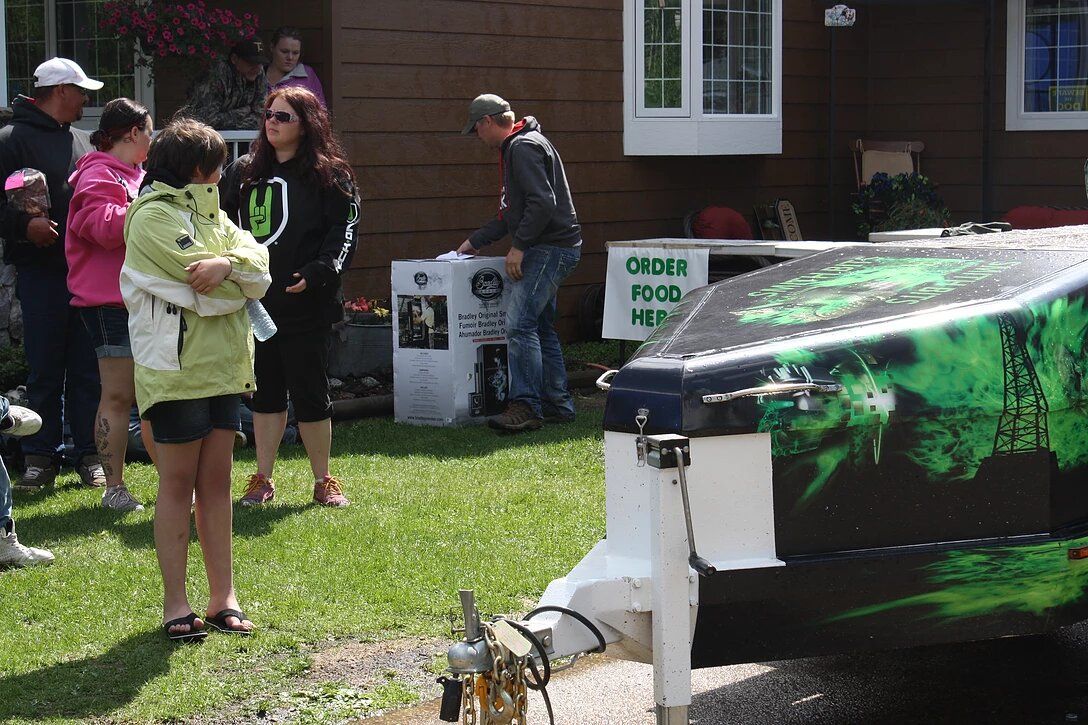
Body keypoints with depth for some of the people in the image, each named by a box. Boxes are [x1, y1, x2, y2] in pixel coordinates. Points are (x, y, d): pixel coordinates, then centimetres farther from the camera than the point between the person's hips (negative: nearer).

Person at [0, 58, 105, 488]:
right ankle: (42, 456, 10)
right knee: (44, 370, 1)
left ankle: (90, 455, 11)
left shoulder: (85, 143, 18)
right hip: (40, 272, -4)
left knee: (87, 369, 5)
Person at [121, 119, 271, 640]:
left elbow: (257, 261, 2)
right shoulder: (153, 215, -9)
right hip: (177, 366, -8)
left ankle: (223, 597, 13)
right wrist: (242, 280, -1)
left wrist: (228, 265, -18)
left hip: (223, 363, 8)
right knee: (177, 482, -2)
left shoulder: (207, 211, 18)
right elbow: (203, 289, -19)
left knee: (216, 480, 9)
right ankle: (175, 604, 2)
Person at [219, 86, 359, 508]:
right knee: (264, 391, 11)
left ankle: (323, 481, 13)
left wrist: (316, 274, -20)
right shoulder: (243, 173, 12)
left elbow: (343, 233, -7)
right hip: (255, 301, 4)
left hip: (305, 304, -4)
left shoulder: (329, 176, -2)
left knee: (310, 392, 1)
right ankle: (263, 478, 19)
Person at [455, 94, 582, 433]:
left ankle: (526, 406, -16)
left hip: (550, 248, -11)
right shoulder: (516, 147, 22)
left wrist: (519, 246, -18)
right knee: (541, 328, 14)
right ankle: (557, 405, 19)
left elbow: (543, 203, -23)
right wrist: (473, 242, 26)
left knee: (520, 324, -15)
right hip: (551, 249, 11)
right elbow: (510, 213, 27)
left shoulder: (524, 148, -12)